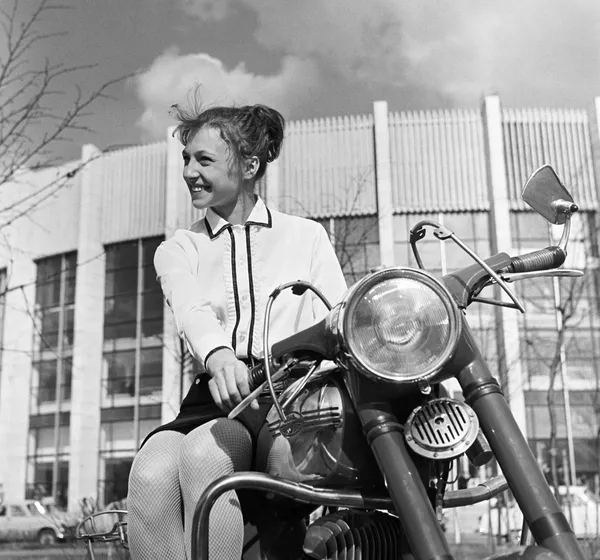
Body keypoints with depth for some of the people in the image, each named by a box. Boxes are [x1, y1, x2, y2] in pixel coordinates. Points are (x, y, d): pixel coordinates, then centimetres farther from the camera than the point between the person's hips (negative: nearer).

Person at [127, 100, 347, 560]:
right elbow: (192, 311, -6)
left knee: (203, 455, -34)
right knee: (149, 475, -30)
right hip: (215, 395, 2)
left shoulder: (307, 236, 16)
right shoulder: (177, 250, 18)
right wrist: (218, 355, -30)